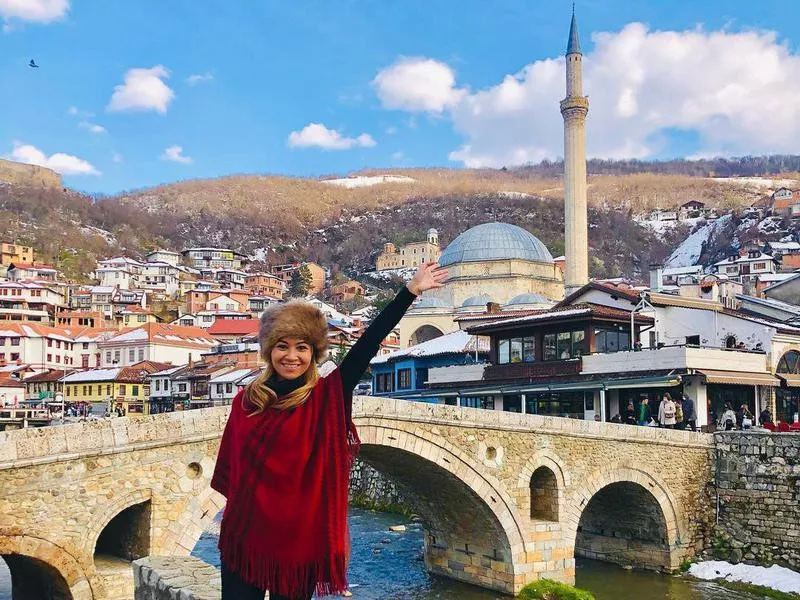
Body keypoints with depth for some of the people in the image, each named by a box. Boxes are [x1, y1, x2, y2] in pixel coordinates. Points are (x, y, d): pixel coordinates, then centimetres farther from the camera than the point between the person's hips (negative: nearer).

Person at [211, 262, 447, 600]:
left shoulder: (326, 398, -6)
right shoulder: (245, 401, 1)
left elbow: (368, 344, -13)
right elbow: (230, 469, 10)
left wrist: (411, 290, -18)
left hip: (298, 541, -1)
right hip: (243, 539, 2)